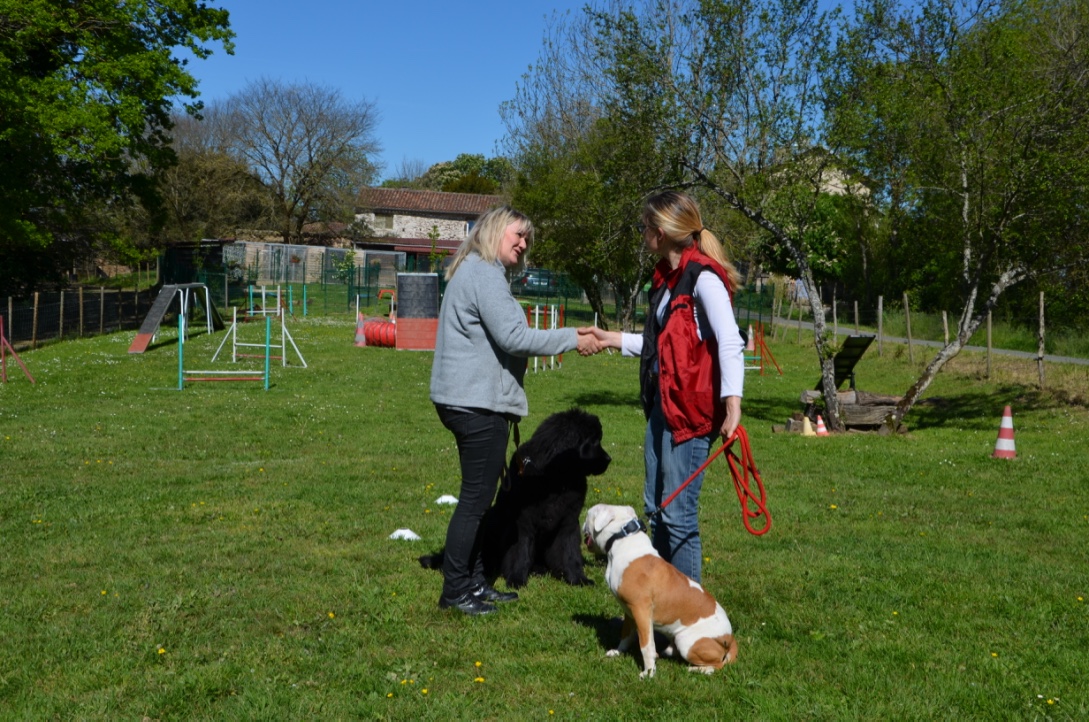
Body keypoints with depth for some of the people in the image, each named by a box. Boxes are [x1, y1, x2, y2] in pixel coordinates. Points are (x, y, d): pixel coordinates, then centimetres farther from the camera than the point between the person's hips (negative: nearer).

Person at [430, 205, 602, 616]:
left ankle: (474, 582, 25)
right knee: (476, 498, -4)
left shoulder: (478, 271, 20)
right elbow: (513, 336, -21)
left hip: (471, 401, 11)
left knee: (480, 497, 16)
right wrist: (573, 339, -14)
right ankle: (455, 590, 4)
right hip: (478, 403, -11)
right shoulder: (483, 273, -13)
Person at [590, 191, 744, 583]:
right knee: (655, 510, 15)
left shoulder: (703, 277, -13)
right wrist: (612, 339, 27)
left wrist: (732, 402, -31)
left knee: (678, 514, -5)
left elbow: (730, 342, -22)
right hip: (661, 403, 10)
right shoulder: (667, 276, 15)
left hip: (691, 408, -10)